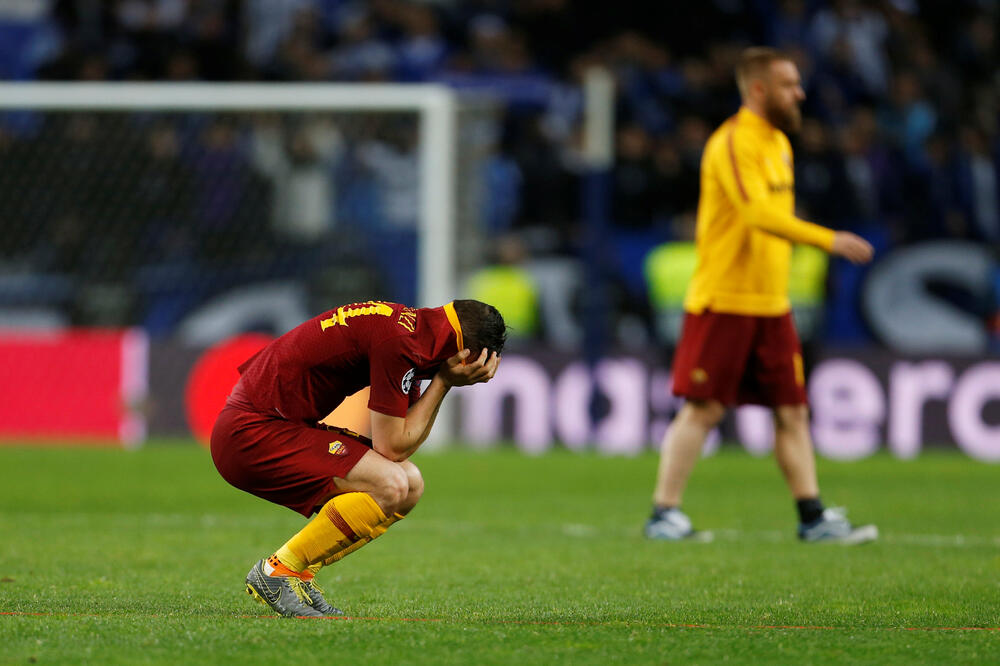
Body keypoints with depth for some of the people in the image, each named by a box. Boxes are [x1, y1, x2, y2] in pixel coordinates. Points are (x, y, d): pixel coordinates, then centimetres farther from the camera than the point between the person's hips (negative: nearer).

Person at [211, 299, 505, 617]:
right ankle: (277, 570, -10)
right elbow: (392, 447, -17)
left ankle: (300, 576, 7)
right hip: (251, 433, -10)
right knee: (389, 485, -21)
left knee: (409, 485, 6)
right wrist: (443, 382, -11)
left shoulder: (409, 325, 10)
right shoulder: (398, 341, -21)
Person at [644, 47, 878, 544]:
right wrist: (829, 240, -33)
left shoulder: (777, 142, 15)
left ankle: (813, 517, 6)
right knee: (703, 409, -5)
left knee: (792, 411, 5)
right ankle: (664, 514, 3)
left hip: (771, 304, 8)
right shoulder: (733, 143, -15)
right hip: (723, 300, -8)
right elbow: (757, 214, -27)